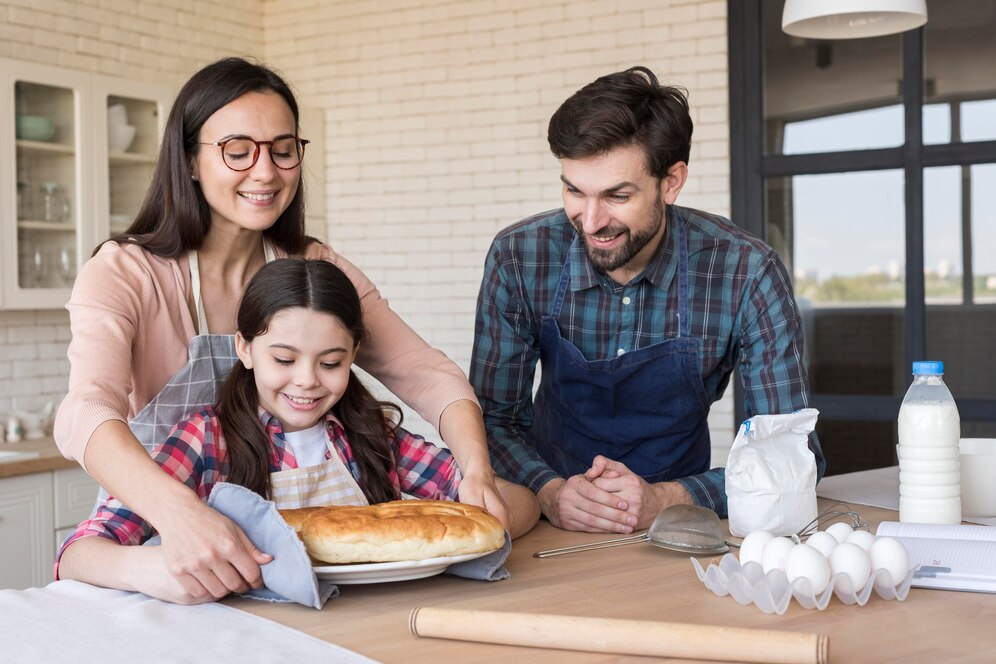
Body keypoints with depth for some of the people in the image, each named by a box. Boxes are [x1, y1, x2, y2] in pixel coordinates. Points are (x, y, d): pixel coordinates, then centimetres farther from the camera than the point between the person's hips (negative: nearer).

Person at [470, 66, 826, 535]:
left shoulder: (746, 273, -15)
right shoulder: (518, 259, -11)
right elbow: (493, 419, -4)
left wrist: (664, 499, -27)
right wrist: (549, 493, -24)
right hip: (554, 532, 1)